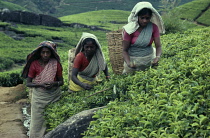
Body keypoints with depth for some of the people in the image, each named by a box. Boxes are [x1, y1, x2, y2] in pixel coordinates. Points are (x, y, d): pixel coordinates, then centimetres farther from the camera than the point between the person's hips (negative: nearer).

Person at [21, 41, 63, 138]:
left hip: (54, 95, 1)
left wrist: (54, 83, -19)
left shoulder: (56, 64, -4)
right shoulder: (34, 64, -7)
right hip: (39, 96, -1)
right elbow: (28, 83, -5)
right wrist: (41, 84, -21)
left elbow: (61, 82, 3)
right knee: (37, 121, 2)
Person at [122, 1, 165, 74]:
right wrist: (128, 63, -29)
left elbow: (158, 46, -6)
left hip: (149, 59, 2)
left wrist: (157, 57, -28)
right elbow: (124, 50, -10)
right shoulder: (130, 29, -13)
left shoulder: (154, 27, -6)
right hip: (133, 60, -2)